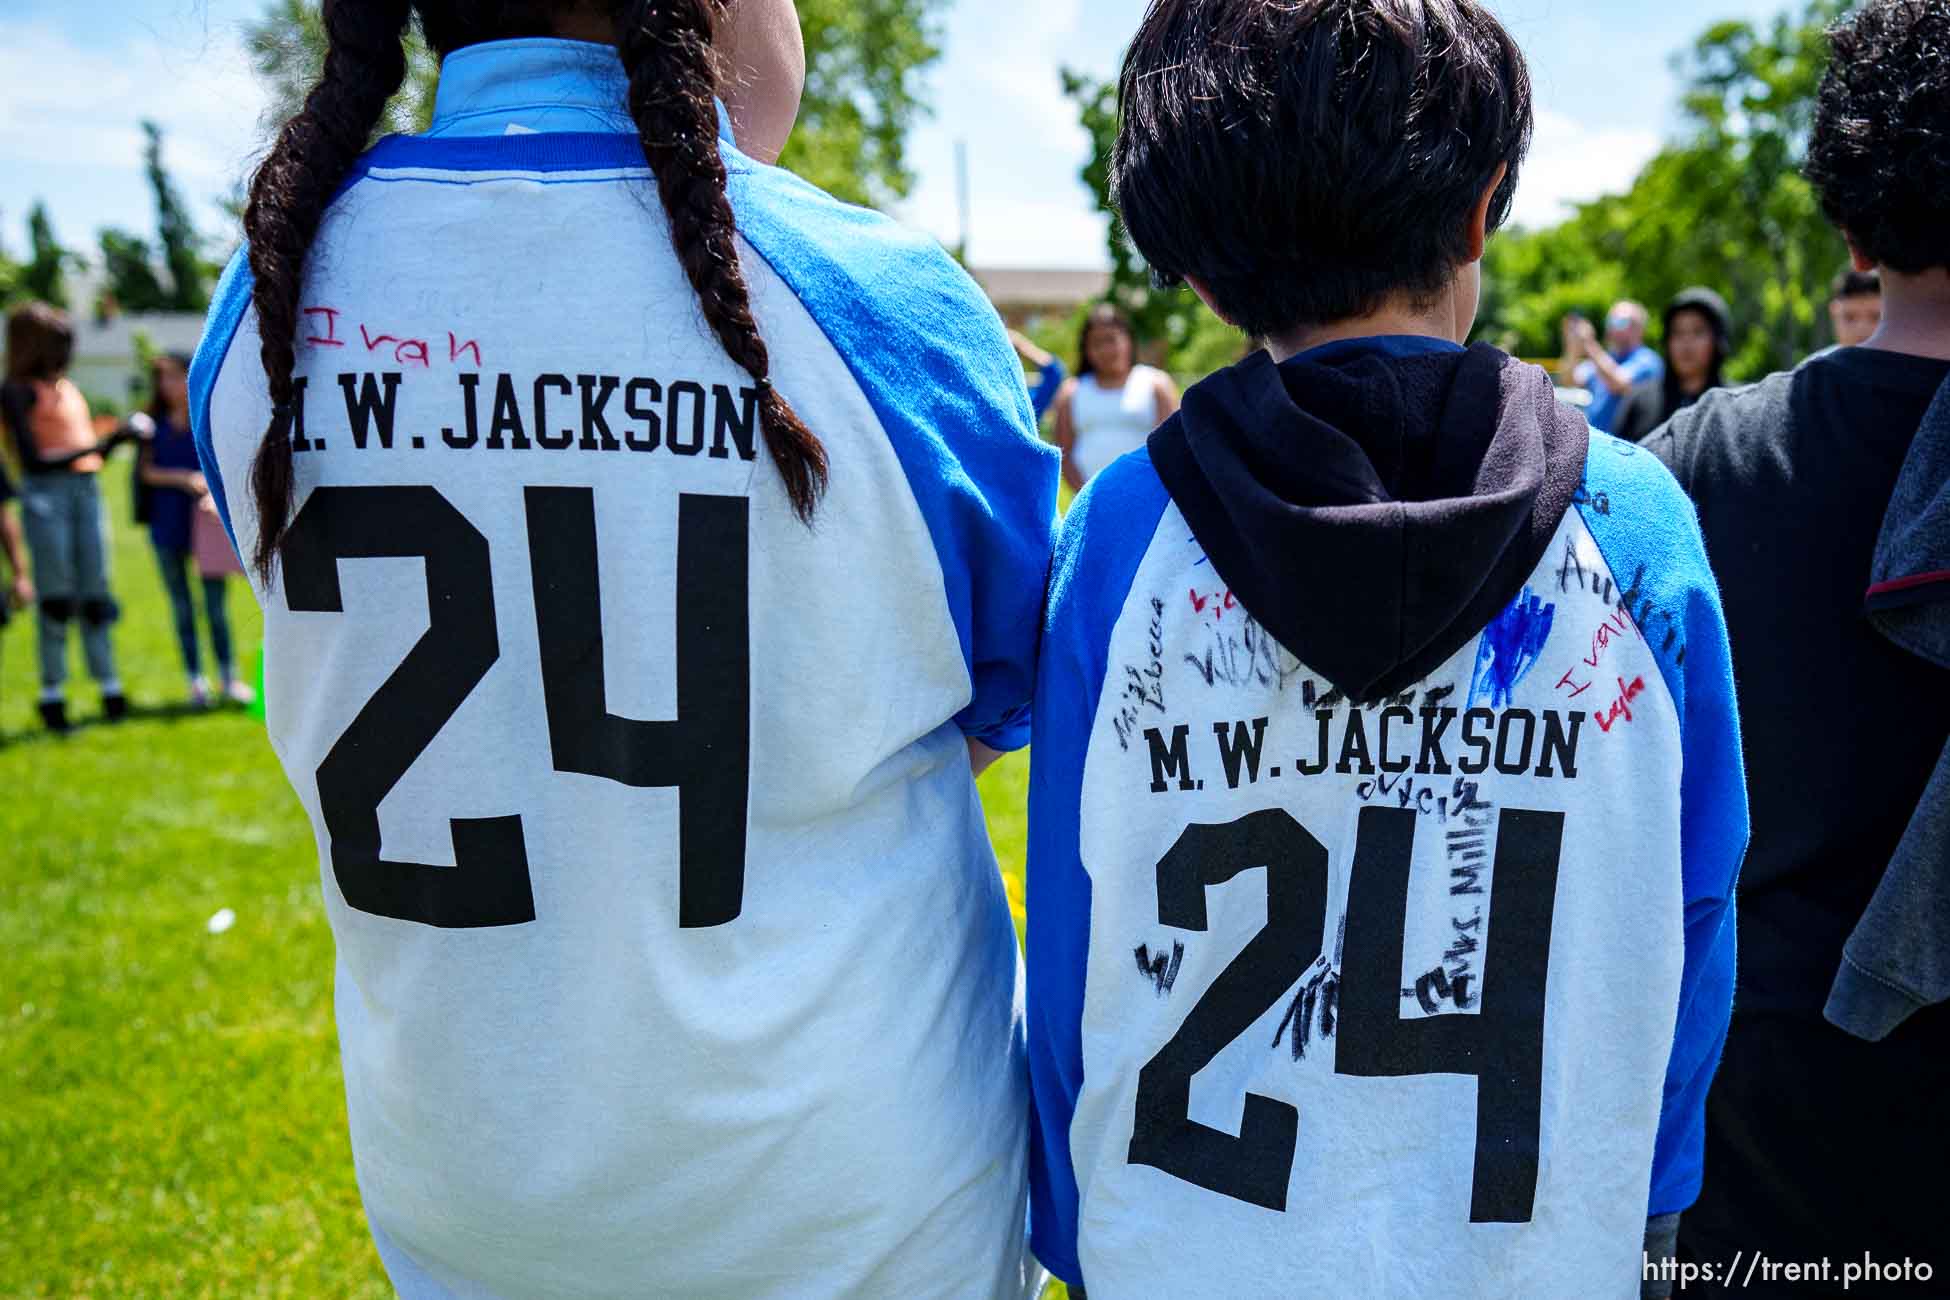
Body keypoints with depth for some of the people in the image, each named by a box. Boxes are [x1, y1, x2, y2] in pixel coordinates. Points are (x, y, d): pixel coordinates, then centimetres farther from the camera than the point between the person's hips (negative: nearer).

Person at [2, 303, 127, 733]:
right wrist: (88, 449, -22)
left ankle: (109, 685, 9)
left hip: (87, 488, 6)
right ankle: (52, 693, 2)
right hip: (45, 492, -6)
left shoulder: (67, 387, 16)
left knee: (95, 593, 6)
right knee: (56, 595, -4)